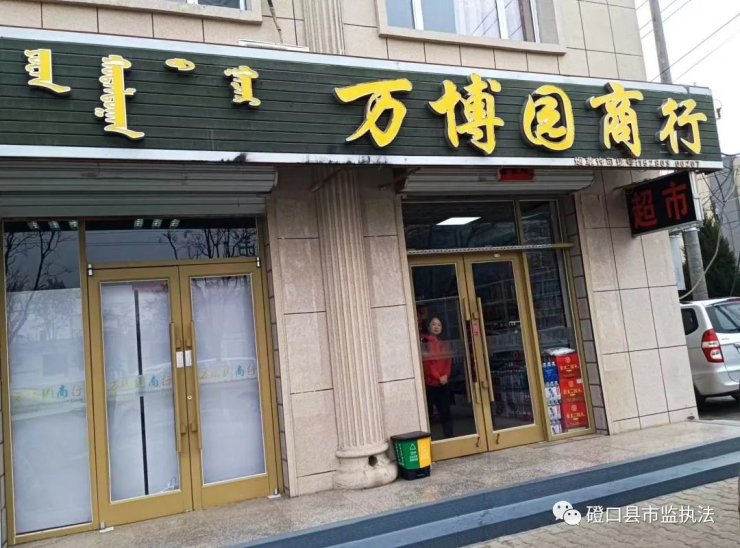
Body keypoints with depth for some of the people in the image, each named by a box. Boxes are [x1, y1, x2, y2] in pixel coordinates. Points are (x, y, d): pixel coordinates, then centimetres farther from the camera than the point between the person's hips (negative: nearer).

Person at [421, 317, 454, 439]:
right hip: (429, 383, -5)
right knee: (428, 413, -3)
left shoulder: (443, 343, 17)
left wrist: (445, 375, -6)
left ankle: (449, 437, 12)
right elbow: (426, 363, -11)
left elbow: (448, 360, 10)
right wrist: (438, 377, -14)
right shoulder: (424, 342, -5)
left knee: (446, 411, 6)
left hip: (444, 382, 6)